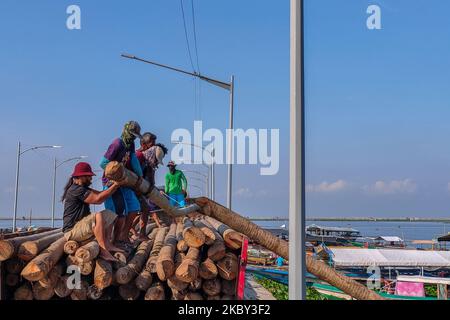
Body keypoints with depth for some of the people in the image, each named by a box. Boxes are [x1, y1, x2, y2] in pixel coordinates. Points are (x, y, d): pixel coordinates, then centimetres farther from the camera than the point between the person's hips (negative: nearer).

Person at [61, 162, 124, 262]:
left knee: (109, 214, 10)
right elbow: (98, 199, -24)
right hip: (72, 231, -10)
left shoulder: (83, 188, 15)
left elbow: (99, 194, 10)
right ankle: (103, 250, -32)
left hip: (82, 225, 10)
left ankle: (107, 244, -6)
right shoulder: (75, 190, -18)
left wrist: (115, 185, 1)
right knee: (98, 216, -32)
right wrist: (115, 185, -18)